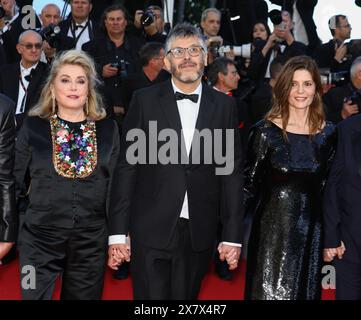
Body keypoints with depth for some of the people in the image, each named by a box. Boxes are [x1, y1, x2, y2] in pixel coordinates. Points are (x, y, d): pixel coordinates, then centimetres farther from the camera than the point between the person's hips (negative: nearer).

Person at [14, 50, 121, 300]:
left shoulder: (107, 129, 4)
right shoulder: (33, 127, 0)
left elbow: (116, 185, 6)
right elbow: (14, 182, 4)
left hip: (92, 242, 1)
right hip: (40, 241, -1)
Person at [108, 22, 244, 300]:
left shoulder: (224, 105, 5)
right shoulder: (145, 100, 0)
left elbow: (232, 171, 5)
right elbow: (126, 167, -1)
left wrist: (233, 236, 1)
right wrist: (118, 233, -5)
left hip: (200, 233, 2)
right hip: (152, 231, -2)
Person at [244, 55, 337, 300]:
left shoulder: (328, 133, 1)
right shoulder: (266, 131, -8)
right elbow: (249, 184, -4)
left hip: (311, 231, 3)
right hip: (272, 230, -3)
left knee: (306, 291, 16)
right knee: (269, 292, 4)